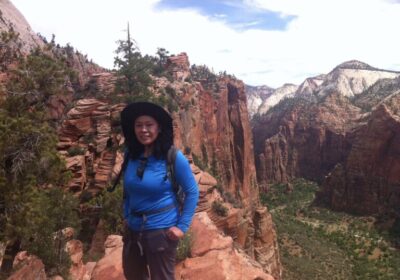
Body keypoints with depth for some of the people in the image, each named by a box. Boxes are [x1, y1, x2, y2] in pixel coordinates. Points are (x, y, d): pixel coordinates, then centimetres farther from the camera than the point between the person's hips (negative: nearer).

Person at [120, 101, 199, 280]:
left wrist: (182, 226, -13)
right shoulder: (131, 155, -2)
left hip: (161, 231, -5)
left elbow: (192, 192, -11)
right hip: (133, 230, 6)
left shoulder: (173, 157, -17)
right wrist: (126, 216, 9)